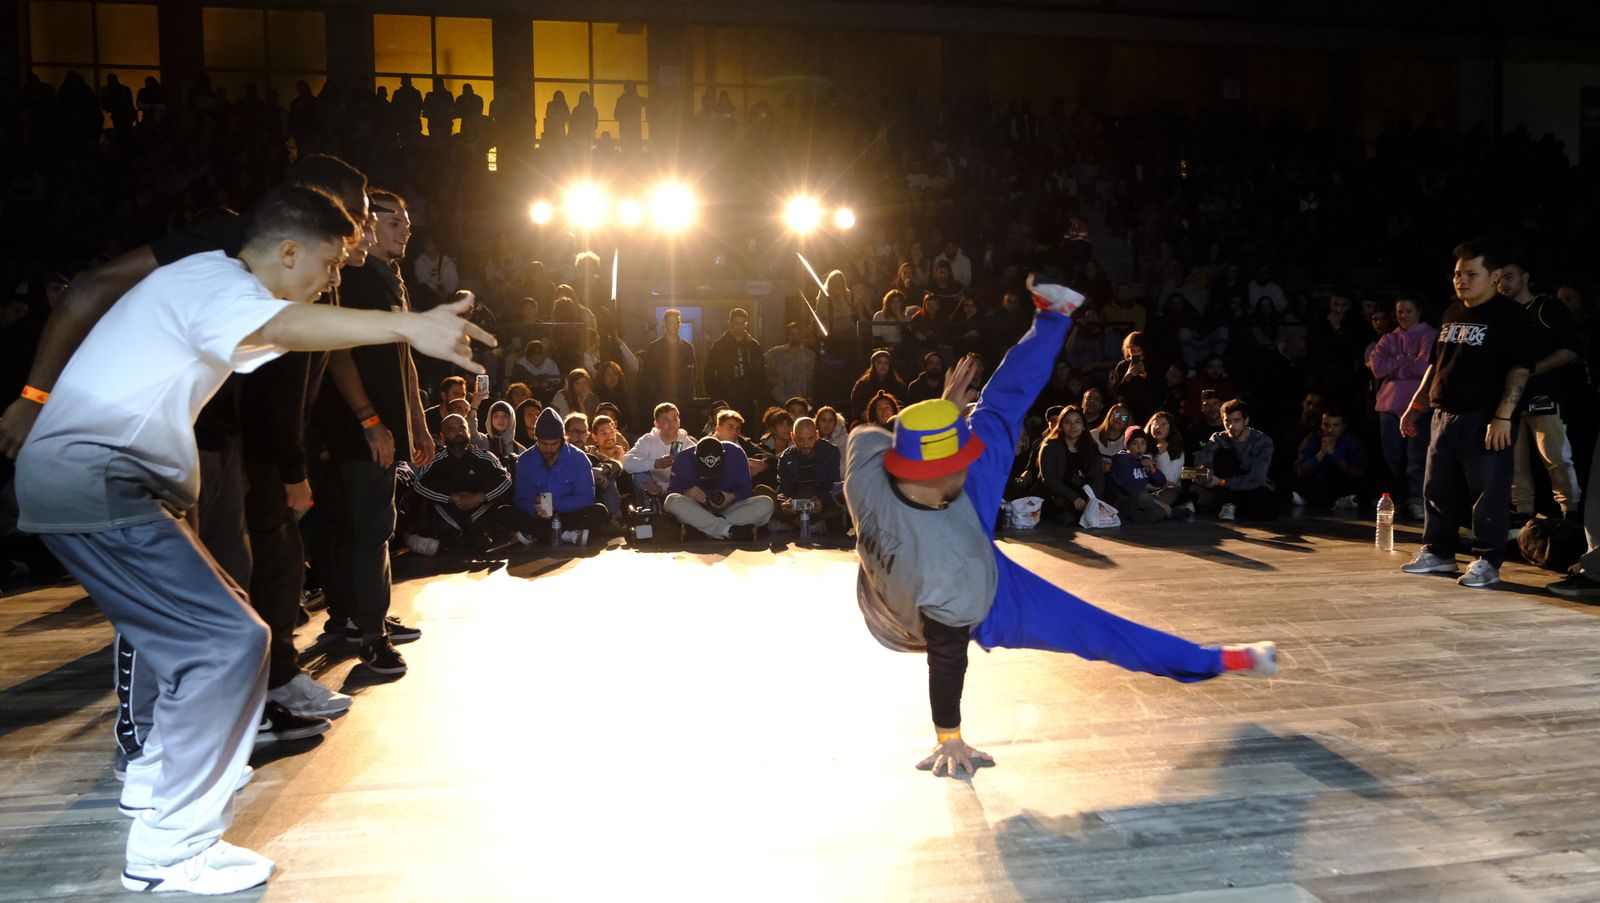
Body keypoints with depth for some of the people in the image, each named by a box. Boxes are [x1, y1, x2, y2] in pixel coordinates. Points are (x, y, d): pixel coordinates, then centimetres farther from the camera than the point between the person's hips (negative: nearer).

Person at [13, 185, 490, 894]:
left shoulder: (203, 277, 18)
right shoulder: (217, 282, -16)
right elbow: (286, 327, -38)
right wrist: (409, 325, -50)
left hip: (93, 478, 11)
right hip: (92, 482, -11)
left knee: (196, 619, 21)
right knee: (228, 641, -16)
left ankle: (158, 777, 35)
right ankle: (171, 848, -10)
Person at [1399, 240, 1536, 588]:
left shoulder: (1510, 315, -6)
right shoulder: (1452, 314, 16)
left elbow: (1520, 368, -13)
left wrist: (1503, 415, -22)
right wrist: (1415, 407, 19)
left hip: (1485, 419, -7)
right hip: (1445, 416, 8)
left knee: (1488, 494, -3)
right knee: (1438, 490, 12)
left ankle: (1487, 562, 4)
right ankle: (1438, 552, 23)